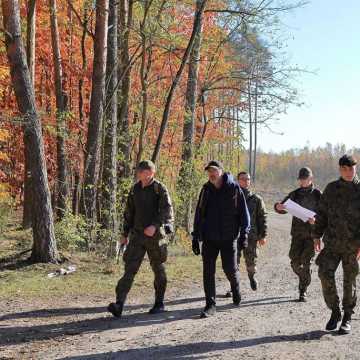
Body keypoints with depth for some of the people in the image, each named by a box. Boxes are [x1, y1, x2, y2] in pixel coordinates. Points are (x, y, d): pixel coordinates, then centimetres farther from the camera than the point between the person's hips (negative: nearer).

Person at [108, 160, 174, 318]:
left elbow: (167, 210, -15)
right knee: (130, 269, -7)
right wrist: (125, 233, 17)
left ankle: (159, 303, 23)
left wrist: (155, 225, -29)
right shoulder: (135, 189, 10)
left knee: (158, 269, 9)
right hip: (137, 235, 4)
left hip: (155, 235, -3)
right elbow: (129, 213, 18)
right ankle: (119, 304, -13)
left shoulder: (160, 189, -5)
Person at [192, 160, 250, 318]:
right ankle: (210, 305, 6)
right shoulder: (206, 190, 6)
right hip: (209, 238, 3)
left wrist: (244, 234, -7)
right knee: (208, 271, -1)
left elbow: (243, 212, -1)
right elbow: (199, 214, 11)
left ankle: (236, 290, 34)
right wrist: (195, 237, 8)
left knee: (230, 269, 2)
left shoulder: (234, 188, -3)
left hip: (229, 238, -3)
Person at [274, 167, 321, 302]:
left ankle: (303, 291, 3)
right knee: (295, 261, -1)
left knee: (306, 262, -6)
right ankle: (304, 279, 28)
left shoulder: (317, 194, 2)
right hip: (297, 233, 3)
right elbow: (284, 208, 11)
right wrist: (278, 207, -13)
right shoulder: (295, 194, 9)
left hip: (312, 233, -2)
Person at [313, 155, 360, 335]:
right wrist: (317, 235, 7)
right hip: (332, 242, 2)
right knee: (325, 274, -10)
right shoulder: (331, 189, 7)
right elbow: (321, 214, 12)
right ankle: (335, 311, 8)